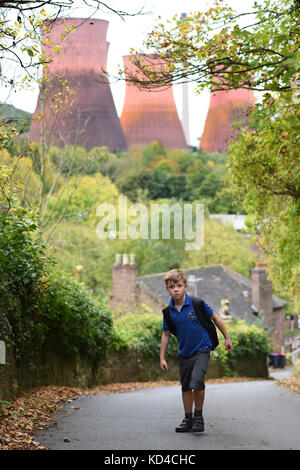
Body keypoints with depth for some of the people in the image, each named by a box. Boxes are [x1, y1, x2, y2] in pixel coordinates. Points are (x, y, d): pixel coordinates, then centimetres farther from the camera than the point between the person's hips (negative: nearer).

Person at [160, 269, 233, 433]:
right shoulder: (169, 312, -6)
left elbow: (215, 318, -1)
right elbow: (166, 334, 5)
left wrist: (227, 338, 5)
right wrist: (162, 358, 5)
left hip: (201, 349, -4)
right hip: (184, 354, 4)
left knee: (197, 382, -21)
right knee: (186, 387, 13)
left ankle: (198, 416, -3)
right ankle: (188, 419, 28)